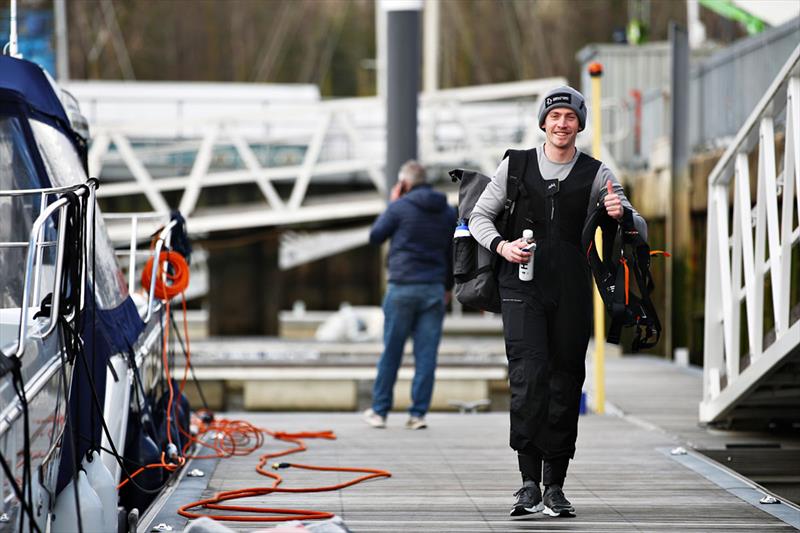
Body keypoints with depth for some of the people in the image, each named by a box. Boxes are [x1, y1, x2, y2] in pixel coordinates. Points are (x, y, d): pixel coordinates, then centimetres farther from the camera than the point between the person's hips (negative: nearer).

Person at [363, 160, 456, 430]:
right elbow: (453, 253, 15)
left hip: (403, 287, -3)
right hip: (434, 289, 3)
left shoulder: (400, 207, -6)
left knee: (391, 352, 5)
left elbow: (374, 236, 5)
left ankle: (379, 410, 11)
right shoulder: (448, 212, 9)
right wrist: (447, 286, 25)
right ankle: (418, 413, 1)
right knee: (426, 354, 3)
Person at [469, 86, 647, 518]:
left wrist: (621, 214, -20)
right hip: (522, 287, -1)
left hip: (572, 290, 1)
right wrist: (501, 246, -8)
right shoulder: (516, 165, 8)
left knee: (566, 384, 2)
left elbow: (640, 230, 4)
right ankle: (529, 482, -16)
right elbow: (479, 217, 13)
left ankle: (555, 486, 11)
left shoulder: (596, 175, 7)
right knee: (529, 375, -17)